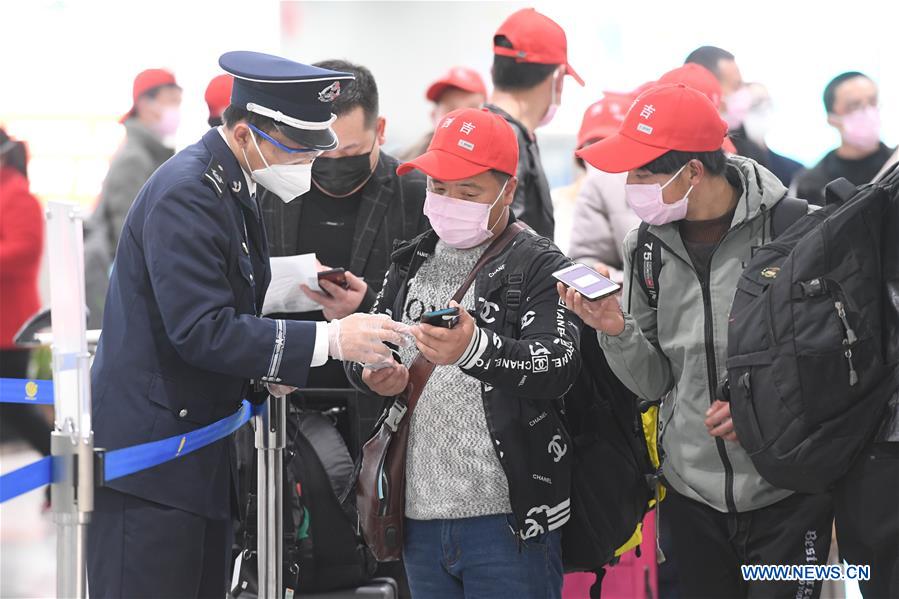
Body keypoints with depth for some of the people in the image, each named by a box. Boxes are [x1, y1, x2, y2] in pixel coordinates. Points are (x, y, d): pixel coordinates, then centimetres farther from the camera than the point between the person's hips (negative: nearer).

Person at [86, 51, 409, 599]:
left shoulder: (232, 186, 13)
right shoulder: (186, 193, -18)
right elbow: (201, 330, -25)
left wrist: (263, 368, 2)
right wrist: (329, 340, -24)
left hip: (199, 449, 10)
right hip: (149, 452, -10)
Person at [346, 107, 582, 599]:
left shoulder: (539, 267, -4)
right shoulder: (411, 263, 15)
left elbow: (558, 366, -19)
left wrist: (475, 348, -38)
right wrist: (370, 374, -5)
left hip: (505, 519, -6)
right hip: (419, 515, 6)